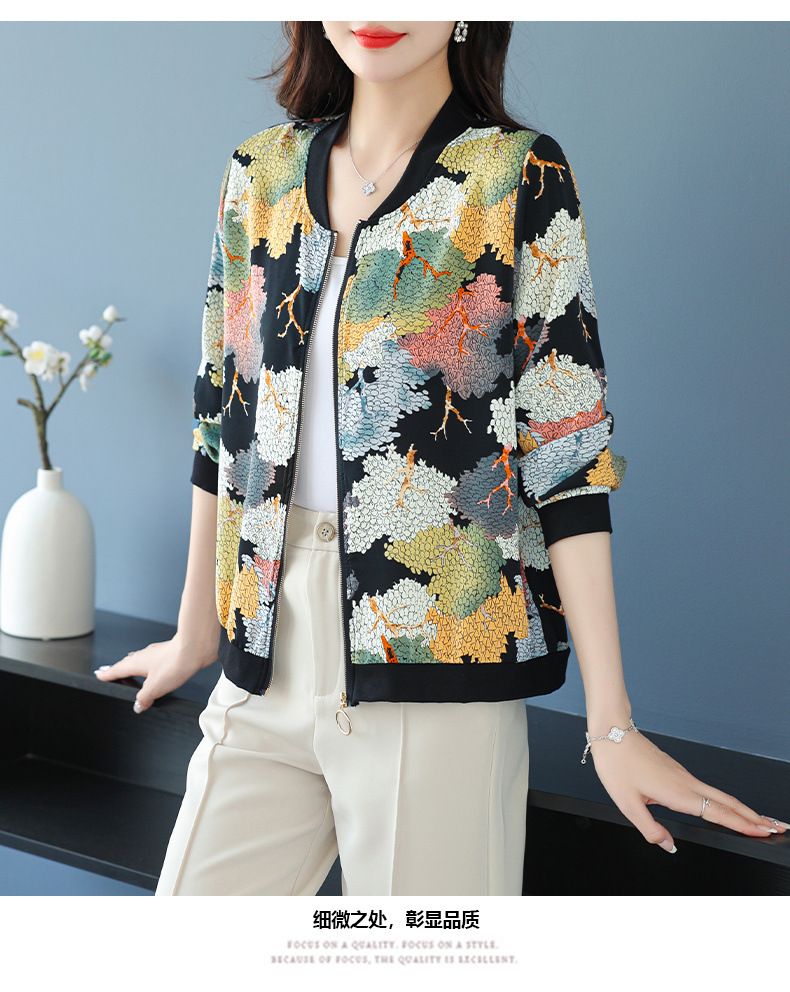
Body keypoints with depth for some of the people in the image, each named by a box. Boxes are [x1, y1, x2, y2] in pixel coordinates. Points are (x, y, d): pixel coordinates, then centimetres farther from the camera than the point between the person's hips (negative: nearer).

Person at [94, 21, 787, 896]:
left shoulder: (519, 178, -4)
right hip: (267, 659, 5)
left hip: (437, 672, -4)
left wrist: (611, 725, -11)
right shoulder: (260, 174, 9)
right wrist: (193, 636, 20)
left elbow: (567, 449, -8)